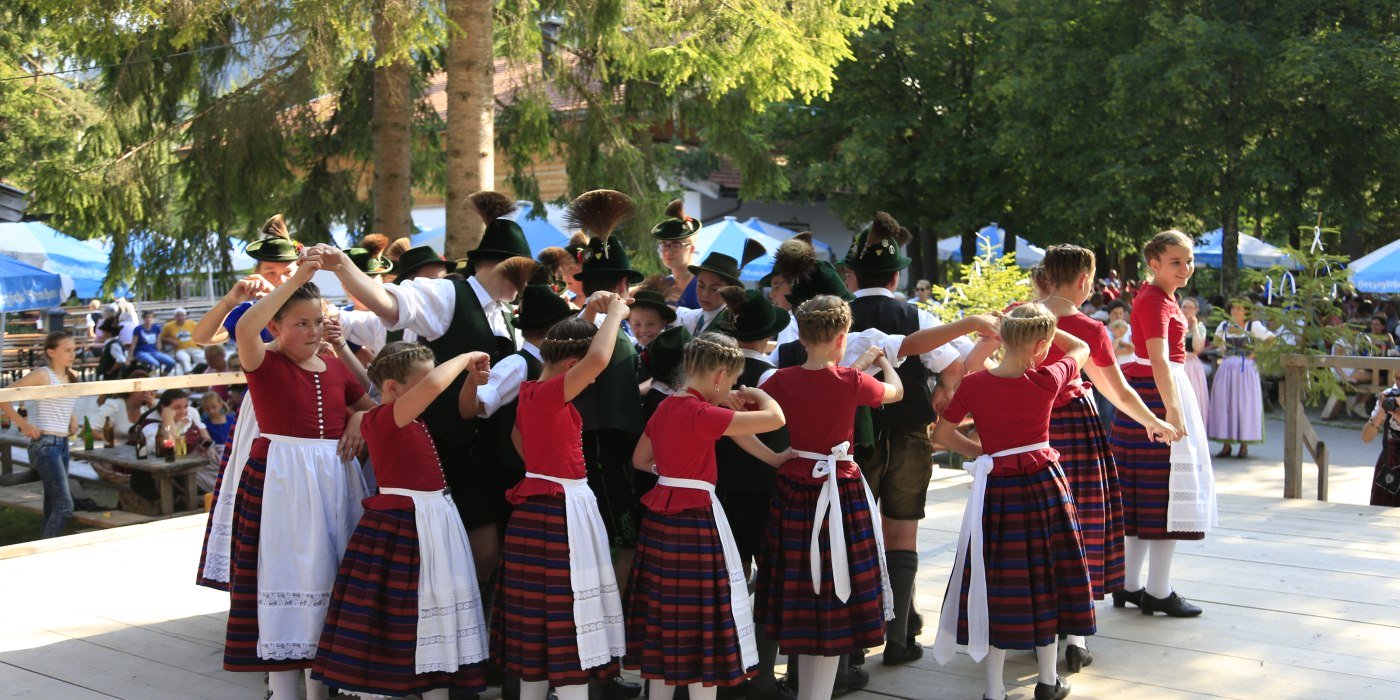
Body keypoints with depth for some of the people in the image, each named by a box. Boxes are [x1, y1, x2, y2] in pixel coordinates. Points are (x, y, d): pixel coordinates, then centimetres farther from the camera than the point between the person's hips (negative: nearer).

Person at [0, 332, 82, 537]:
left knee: (53, 505, 12)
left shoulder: (71, 378, 12)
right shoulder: (42, 375, -9)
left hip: (63, 443, 8)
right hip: (45, 443, -8)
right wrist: (23, 424, -12)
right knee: (64, 505, -16)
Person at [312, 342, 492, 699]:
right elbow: (433, 384, -32)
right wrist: (465, 358, -16)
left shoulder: (417, 421, 9)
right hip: (399, 526, -9)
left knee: (436, 624, 13)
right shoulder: (382, 418, -17)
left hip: (436, 521, 9)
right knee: (390, 627, -1)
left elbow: (464, 412, 22)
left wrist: (473, 380, 3)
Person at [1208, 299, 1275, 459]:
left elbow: (1272, 339, 0)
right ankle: (1226, 446, 6)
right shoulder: (1224, 325, 10)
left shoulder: (1253, 326, -1)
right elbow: (1217, 339, 29)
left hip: (1246, 369, -4)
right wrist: (1223, 350, 13)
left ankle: (1244, 446, 3)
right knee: (1224, 404, -1)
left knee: (1245, 405, -4)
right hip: (1227, 368, 4)